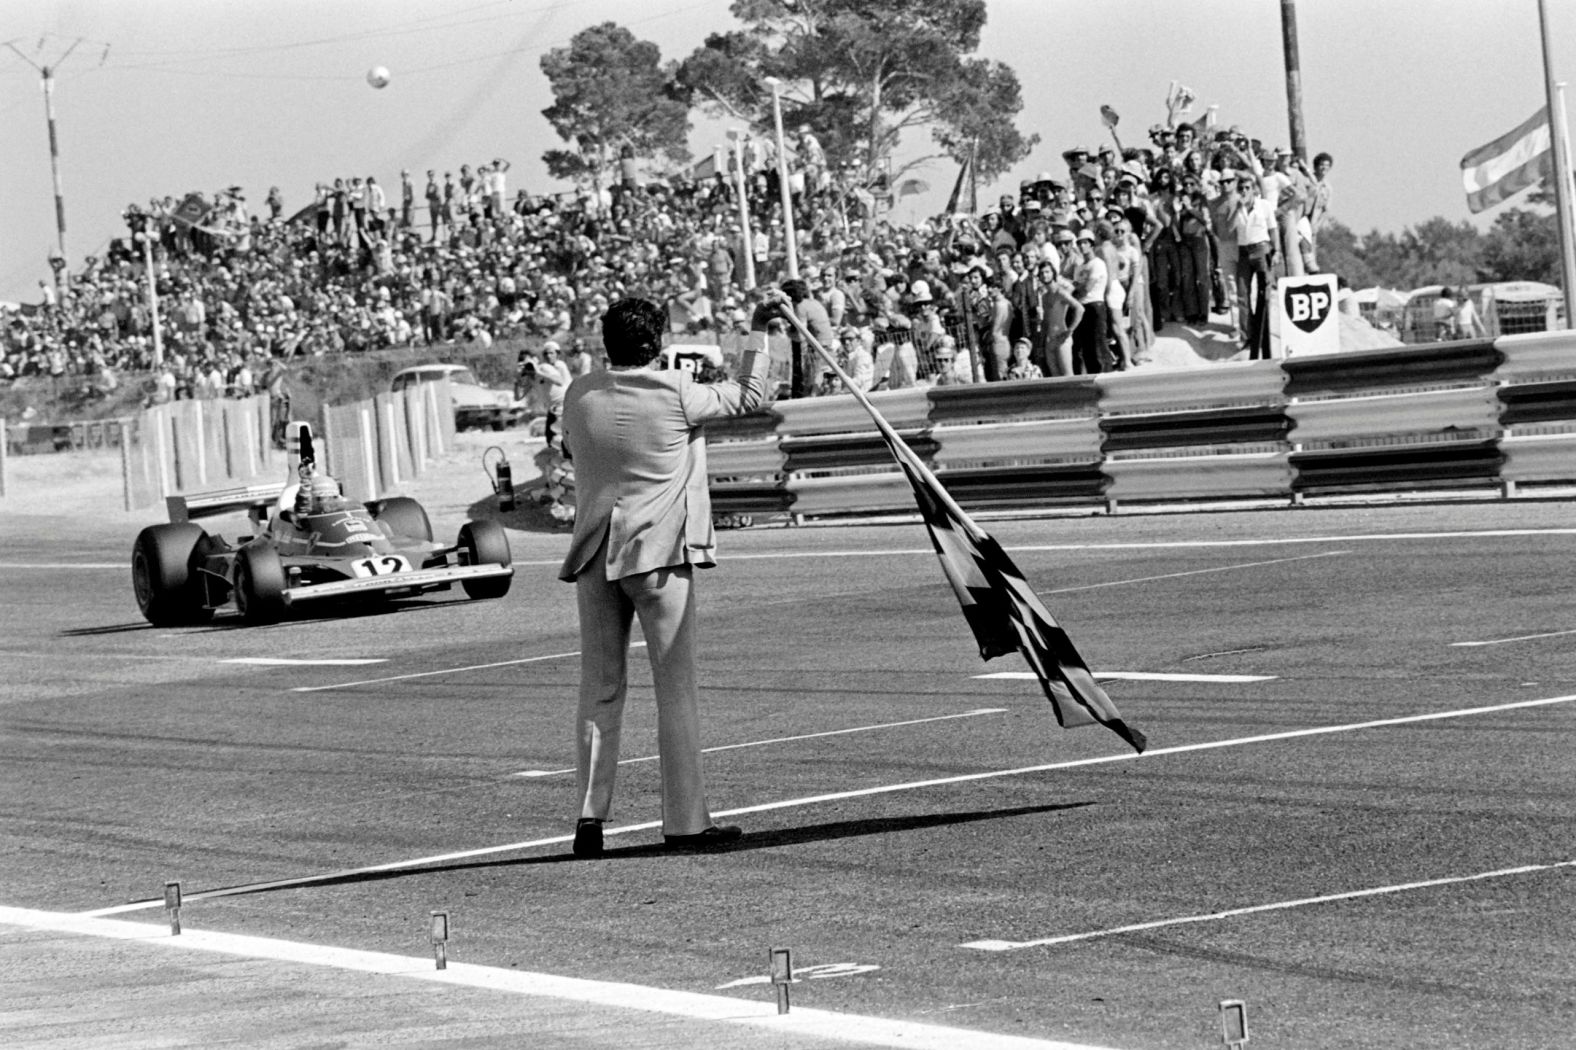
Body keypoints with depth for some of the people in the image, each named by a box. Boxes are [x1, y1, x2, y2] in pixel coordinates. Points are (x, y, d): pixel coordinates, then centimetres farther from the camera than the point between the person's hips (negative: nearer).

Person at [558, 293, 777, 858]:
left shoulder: (579, 395, 4)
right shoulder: (676, 395, -8)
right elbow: (748, 396, 5)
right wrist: (759, 330, 13)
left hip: (594, 556, 4)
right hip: (659, 554, -4)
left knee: (599, 690, 9)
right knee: (676, 687, 0)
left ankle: (590, 816, 3)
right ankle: (685, 821, -1)